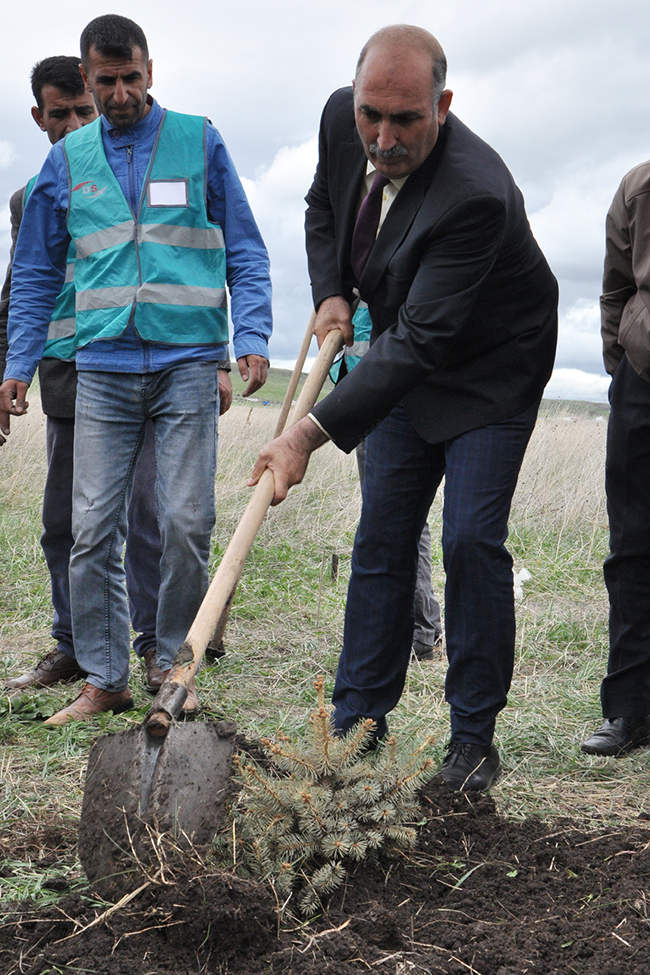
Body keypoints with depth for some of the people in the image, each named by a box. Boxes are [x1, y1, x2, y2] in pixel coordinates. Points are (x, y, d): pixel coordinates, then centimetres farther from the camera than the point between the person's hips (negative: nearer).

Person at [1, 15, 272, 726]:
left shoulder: (199, 143, 7)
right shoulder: (67, 160, 12)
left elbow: (244, 253, 8)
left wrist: (253, 340, -5)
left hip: (189, 365, -2)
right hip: (103, 368, 2)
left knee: (185, 522, -3)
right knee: (92, 528, -1)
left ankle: (174, 668, 14)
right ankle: (103, 679, 10)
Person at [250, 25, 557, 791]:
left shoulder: (475, 194, -36)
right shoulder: (341, 119, -13)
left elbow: (419, 341, -39)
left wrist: (310, 434, -44)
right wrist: (330, 293, -7)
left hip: (489, 374, -6)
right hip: (404, 361, 6)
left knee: (472, 541, -12)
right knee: (381, 540, 4)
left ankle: (473, 736, 2)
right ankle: (358, 721, 11)